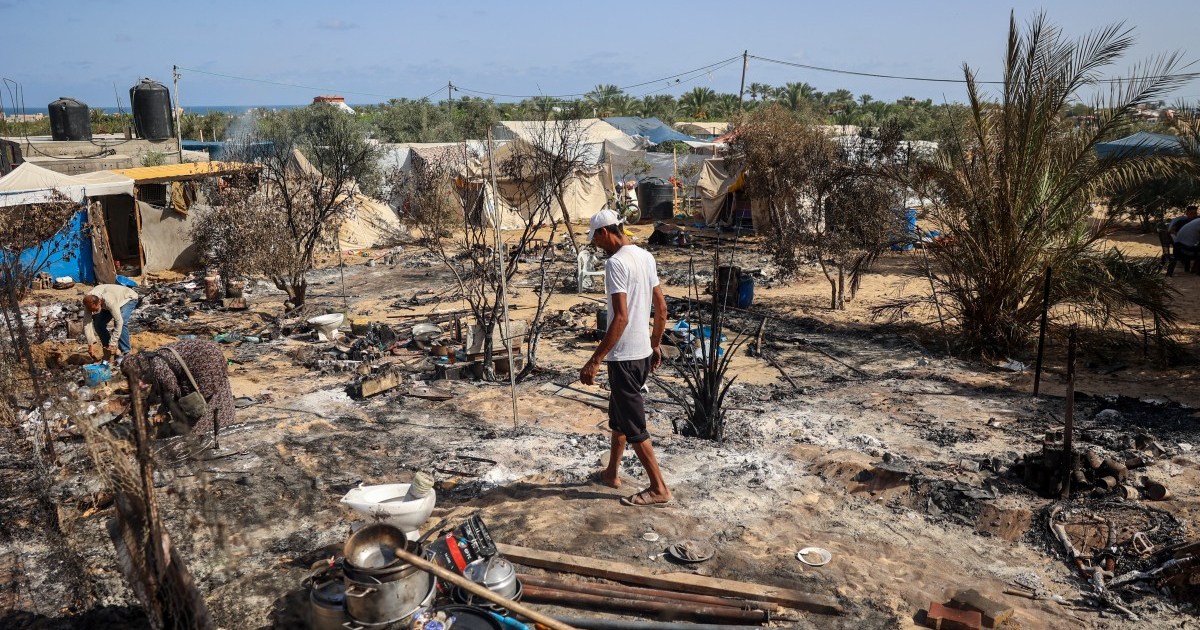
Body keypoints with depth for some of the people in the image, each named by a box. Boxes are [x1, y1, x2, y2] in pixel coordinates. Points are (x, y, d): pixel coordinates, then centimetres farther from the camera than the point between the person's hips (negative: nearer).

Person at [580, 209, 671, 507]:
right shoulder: (646, 257, 8)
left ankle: (659, 488, 8)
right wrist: (655, 345, 23)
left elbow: (621, 318, -26)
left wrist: (594, 361, -24)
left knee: (633, 425, 1)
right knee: (618, 414, 23)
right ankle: (612, 472, 36)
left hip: (624, 356, -10)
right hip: (644, 352, 10)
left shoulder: (616, 262, -20)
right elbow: (661, 307, 13)